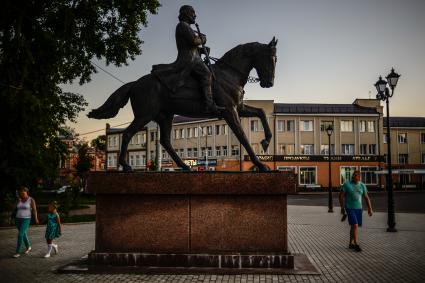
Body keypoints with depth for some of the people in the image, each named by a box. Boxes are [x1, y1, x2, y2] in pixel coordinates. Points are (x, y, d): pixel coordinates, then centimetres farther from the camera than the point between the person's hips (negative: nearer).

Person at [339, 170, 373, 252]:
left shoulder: (362, 185, 5)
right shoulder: (346, 184, -6)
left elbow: (366, 198, 8)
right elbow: (341, 196, -2)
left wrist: (370, 209, 2)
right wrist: (342, 207, -3)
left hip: (358, 208, 5)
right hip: (349, 208, -4)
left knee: (353, 226, 11)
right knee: (355, 225, -14)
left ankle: (351, 244, 23)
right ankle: (356, 244, -10)